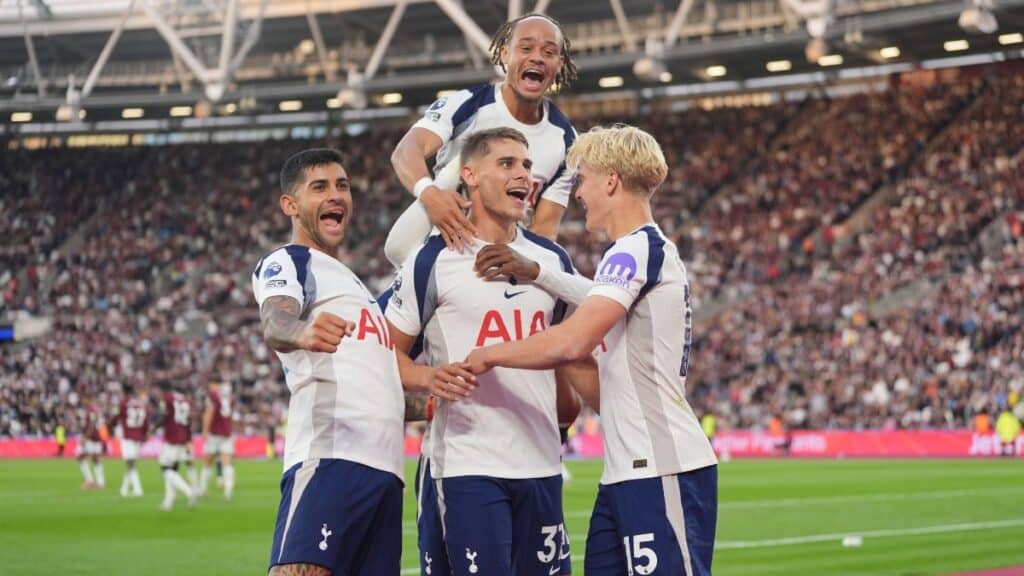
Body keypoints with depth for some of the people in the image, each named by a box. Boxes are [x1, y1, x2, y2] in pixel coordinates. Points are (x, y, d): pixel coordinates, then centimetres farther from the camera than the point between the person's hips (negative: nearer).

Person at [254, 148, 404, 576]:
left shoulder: (349, 283, 32)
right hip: (330, 456, -8)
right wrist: (301, 332, -42)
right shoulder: (286, 263, 4)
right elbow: (275, 323, -20)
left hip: (385, 465, 9)